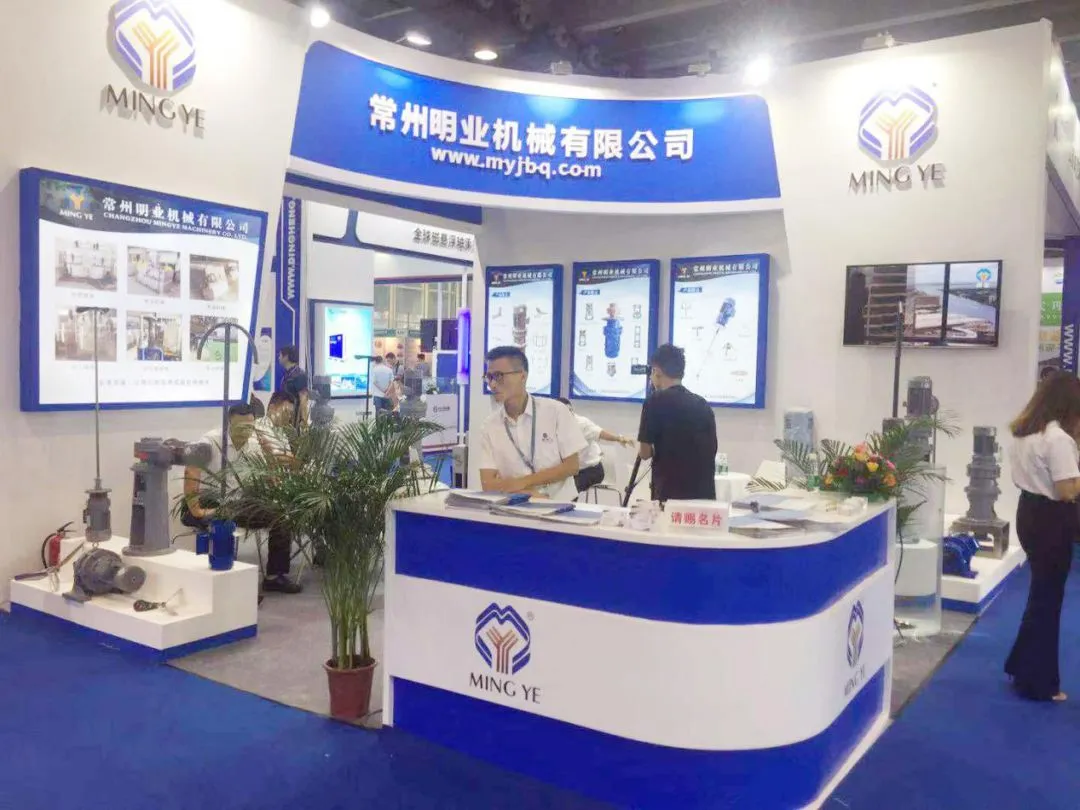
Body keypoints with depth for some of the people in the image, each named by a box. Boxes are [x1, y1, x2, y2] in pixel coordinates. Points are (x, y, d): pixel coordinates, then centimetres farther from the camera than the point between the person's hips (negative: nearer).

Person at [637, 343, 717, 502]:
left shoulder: (656, 401, -7)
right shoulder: (703, 404, 10)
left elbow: (645, 452, -6)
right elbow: (711, 450, 13)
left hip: (670, 493, -5)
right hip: (704, 492, 5)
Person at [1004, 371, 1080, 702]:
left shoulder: (1022, 432, 7)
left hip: (1029, 512, 8)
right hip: (1050, 520, -8)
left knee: (1041, 595, 20)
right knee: (1047, 600, 5)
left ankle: (1023, 668, 30)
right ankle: (1037, 683, 17)